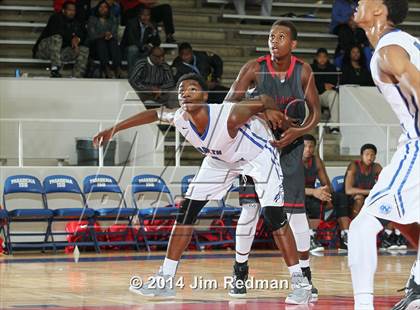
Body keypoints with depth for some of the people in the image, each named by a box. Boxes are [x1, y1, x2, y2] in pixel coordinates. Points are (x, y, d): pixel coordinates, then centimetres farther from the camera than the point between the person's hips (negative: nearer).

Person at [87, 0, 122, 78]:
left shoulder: (113, 19, 19)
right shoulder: (92, 19, 14)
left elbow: (115, 34, 7)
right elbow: (91, 36, 0)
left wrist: (110, 36, -17)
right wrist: (103, 35, -17)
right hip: (96, 46, -2)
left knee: (113, 42, -33)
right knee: (101, 42, -36)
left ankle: (117, 68, -50)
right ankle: (106, 68, -54)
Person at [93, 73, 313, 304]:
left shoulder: (229, 116, -40)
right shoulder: (179, 120, -25)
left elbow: (265, 101, -24)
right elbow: (154, 114, -3)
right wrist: (114, 129, 1)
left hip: (258, 154, -5)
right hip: (220, 159, 5)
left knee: (273, 214, -18)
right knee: (187, 210, -1)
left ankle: (299, 282, -9)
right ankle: (165, 279, 6)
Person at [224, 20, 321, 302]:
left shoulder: (303, 71, -6)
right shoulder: (255, 68, -11)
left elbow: (316, 112, 0)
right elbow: (229, 105, -10)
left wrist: (299, 132, -19)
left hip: (289, 146, 1)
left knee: (296, 211, -4)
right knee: (250, 208, -6)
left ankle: (305, 276, 6)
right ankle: (240, 273, 9)